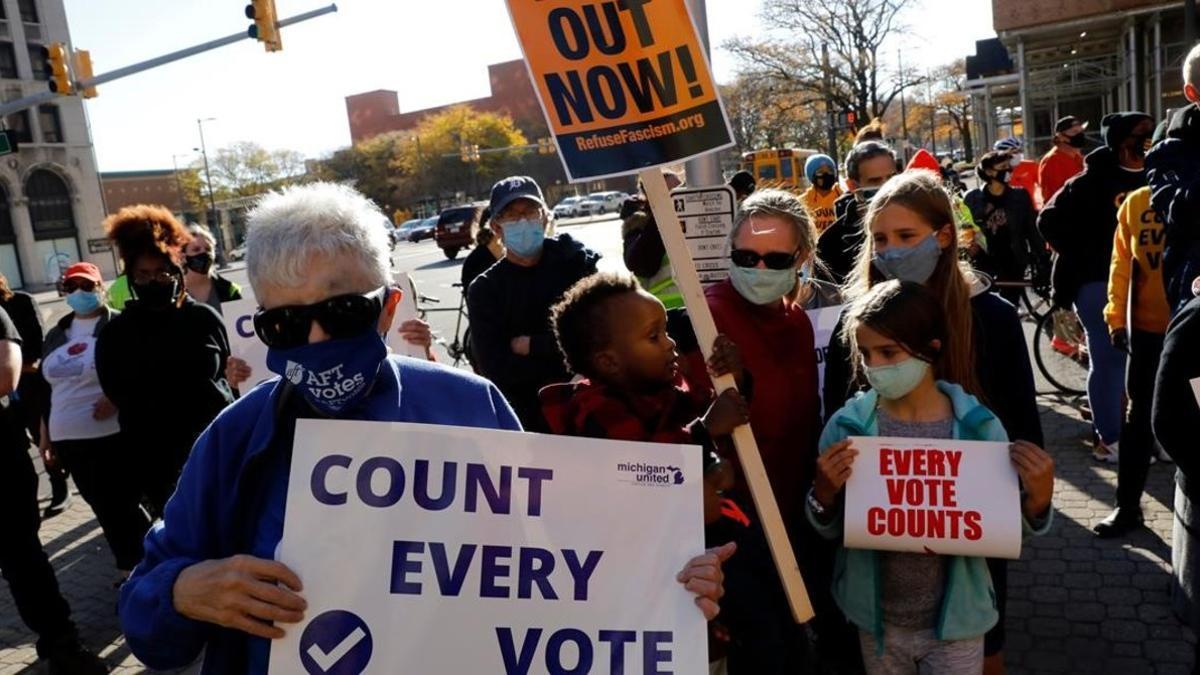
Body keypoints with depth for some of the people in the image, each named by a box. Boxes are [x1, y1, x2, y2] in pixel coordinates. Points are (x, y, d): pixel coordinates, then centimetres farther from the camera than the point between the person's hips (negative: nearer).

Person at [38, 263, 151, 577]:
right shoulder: (56, 335, 15)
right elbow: (48, 386, 20)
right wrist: (45, 432, 19)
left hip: (115, 435, -6)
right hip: (69, 439, 7)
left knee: (122, 506, 1)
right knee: (104, 507, 14)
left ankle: (133, 567, 16)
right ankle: (131, 565, 26)